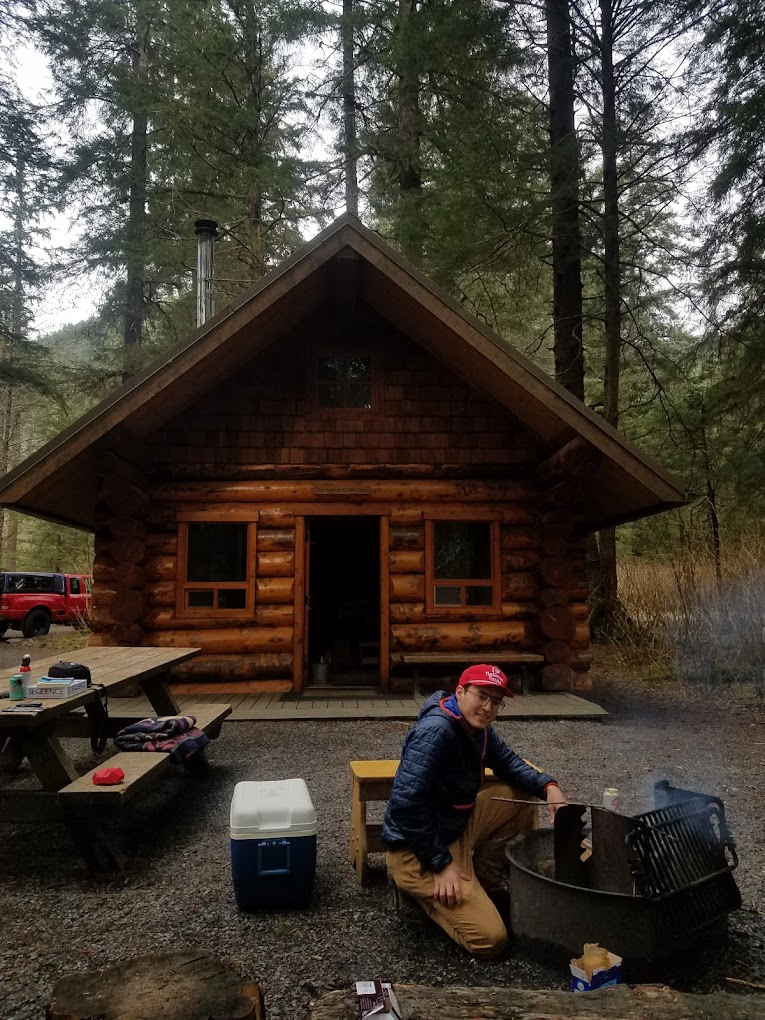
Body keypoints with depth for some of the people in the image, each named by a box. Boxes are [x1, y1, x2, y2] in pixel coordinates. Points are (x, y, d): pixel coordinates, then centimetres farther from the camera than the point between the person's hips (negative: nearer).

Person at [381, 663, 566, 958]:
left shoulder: (477, 727, -1)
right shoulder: (435, 731, -28)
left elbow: (507, 761, 13)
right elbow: (405, 804, -31)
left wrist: (548, 785, -6)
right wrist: (441, 863, -23)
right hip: (417, 849, -9)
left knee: (522, 794, 5)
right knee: (489, 939, -13)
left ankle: (483, 882, 13)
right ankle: (422, 888, 7)